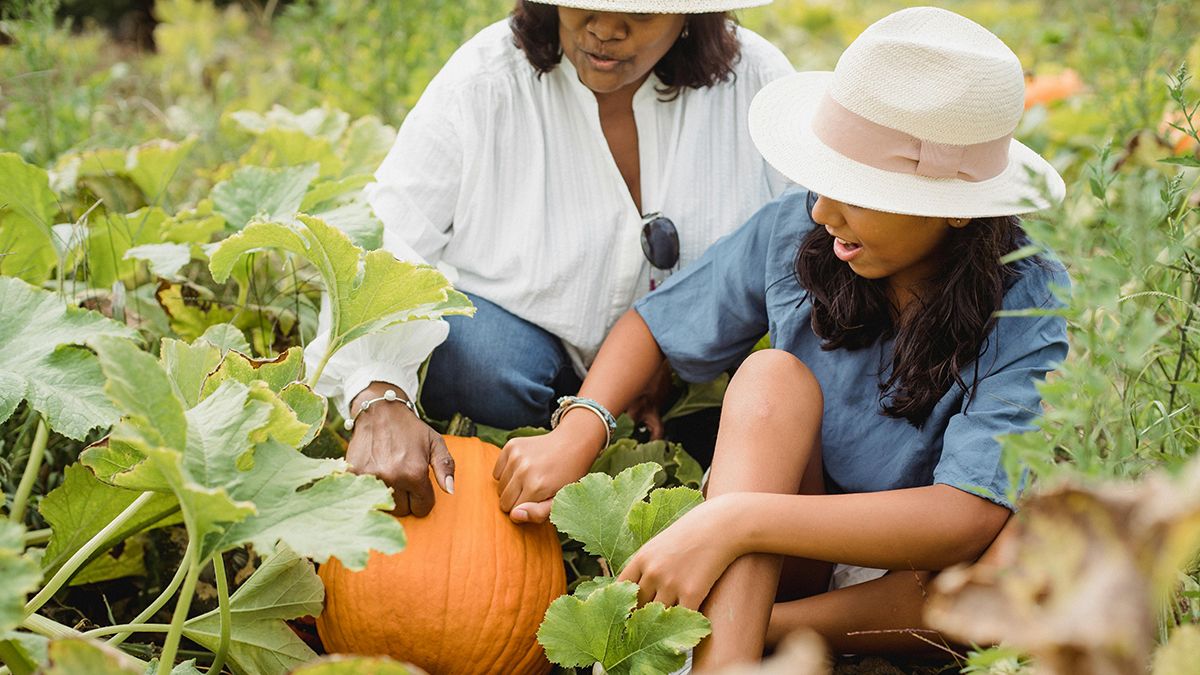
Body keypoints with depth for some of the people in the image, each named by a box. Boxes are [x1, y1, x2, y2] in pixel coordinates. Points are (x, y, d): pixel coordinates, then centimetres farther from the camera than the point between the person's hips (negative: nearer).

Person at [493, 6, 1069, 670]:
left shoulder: (1030, 311, -21)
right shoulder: (794, 231, -11)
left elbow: (966, 520, -33)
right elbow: (652, 325, 5)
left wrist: (733, 519, -41)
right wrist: (577, 432, -16)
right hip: (787, 559, 2)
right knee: (773, 375, -26)